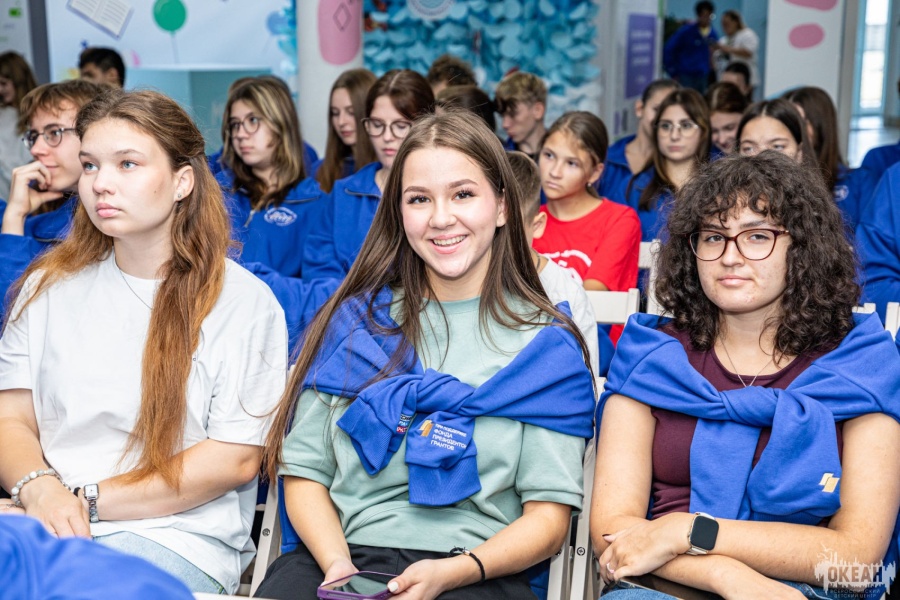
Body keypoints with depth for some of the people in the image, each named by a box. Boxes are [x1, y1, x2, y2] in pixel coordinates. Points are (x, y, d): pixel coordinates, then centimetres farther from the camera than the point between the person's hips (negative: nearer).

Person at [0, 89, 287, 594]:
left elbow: (235, 458, -5)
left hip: (176, 538, -3)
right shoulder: (48, 286, 13)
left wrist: (89, 501, -11)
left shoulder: (243, 301, 0)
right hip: (46, 523, 3)